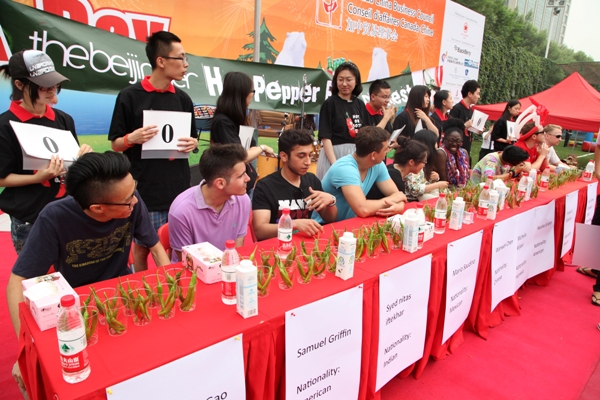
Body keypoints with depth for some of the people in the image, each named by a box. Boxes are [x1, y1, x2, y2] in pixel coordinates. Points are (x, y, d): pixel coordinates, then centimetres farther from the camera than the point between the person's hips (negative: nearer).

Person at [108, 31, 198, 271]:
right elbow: (115, 145, 1)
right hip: (145, 190, -3)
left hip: (179, 188, 4)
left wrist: (193, 143, -5)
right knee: (142, 248, 9)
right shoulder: (130, 96, -4)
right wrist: (131, 139, -20)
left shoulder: (182, 99, 9)